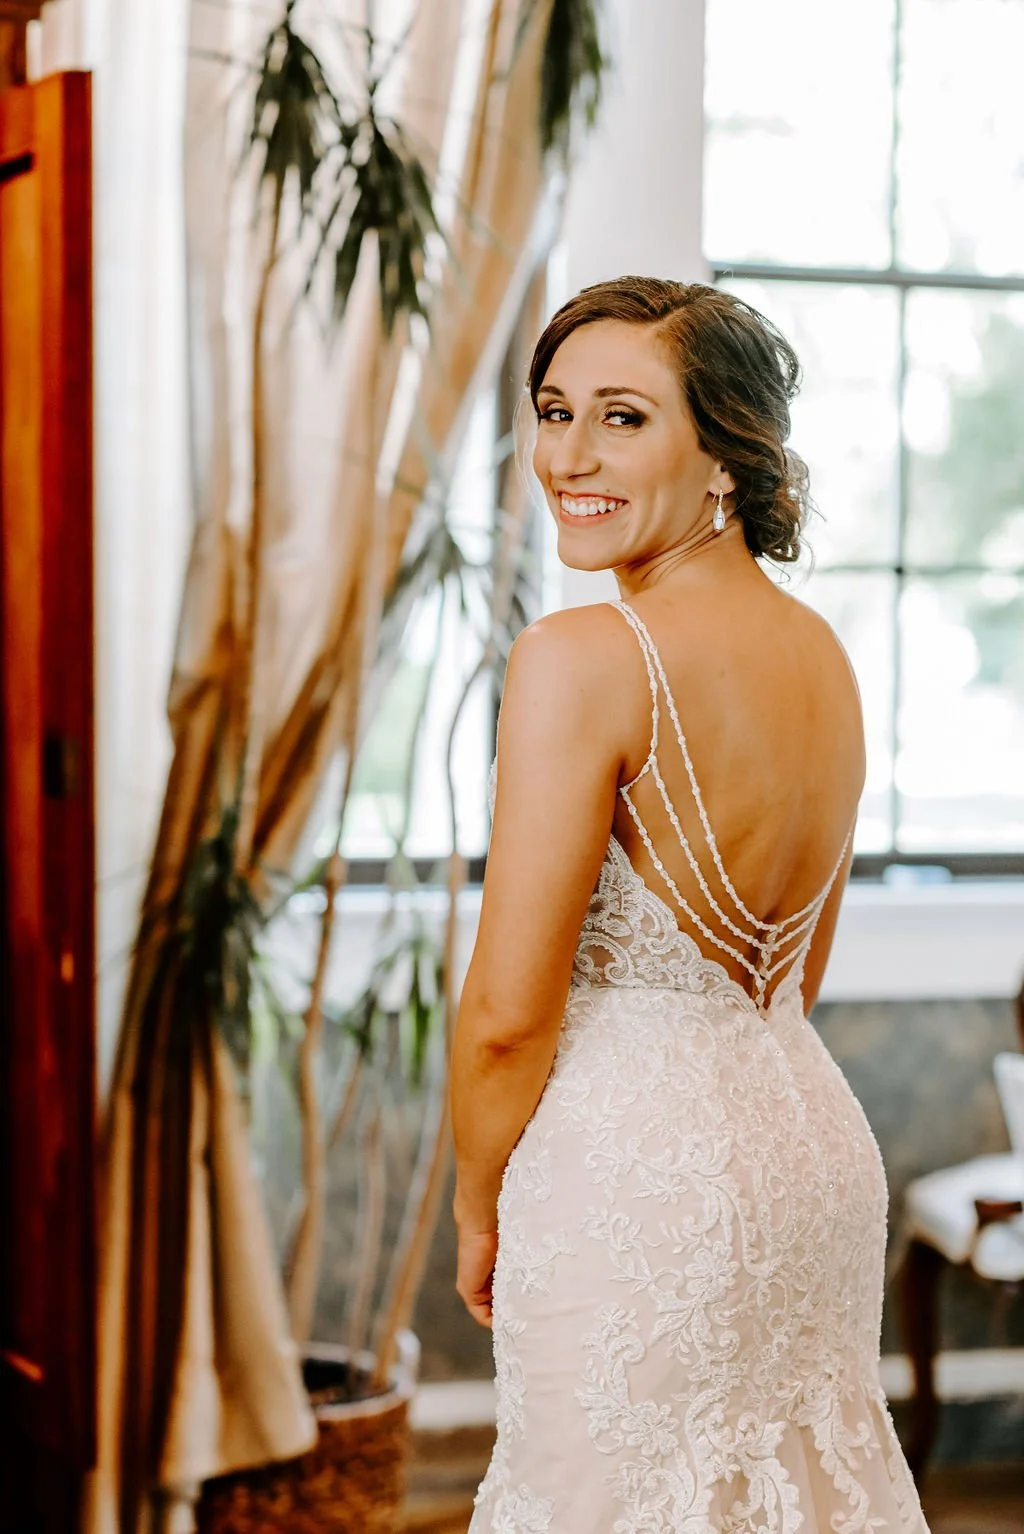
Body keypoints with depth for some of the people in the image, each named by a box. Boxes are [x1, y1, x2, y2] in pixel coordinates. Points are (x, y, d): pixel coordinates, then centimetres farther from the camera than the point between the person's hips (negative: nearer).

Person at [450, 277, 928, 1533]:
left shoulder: (579, 660, -19)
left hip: (637, 1186, -8)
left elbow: (509, 1013, -17)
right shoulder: (822, 654, 6)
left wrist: (478, 1209, -2)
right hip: (815, 1140, 8)